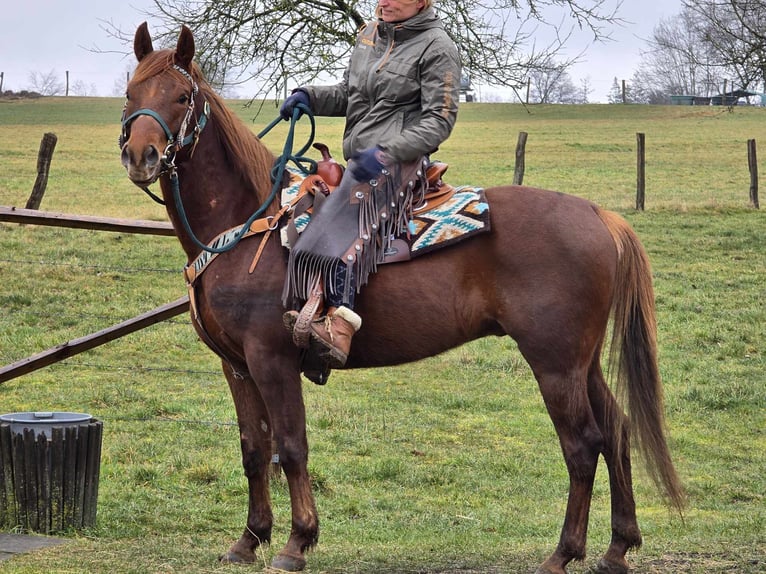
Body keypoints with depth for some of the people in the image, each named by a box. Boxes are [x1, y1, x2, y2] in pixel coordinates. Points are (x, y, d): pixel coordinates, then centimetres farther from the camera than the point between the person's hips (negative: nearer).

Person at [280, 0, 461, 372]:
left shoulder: (436, 48, -4)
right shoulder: (370, 34, 18)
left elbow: (440, 119, -10)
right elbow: (347, 94, 28)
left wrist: (386, 152, -23)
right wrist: (309, 96, 7)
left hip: (398, 162, -10)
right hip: (358, 160, 10)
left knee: (343, 220, -33)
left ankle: (339, 326, -47)